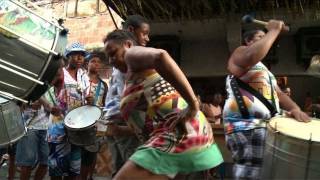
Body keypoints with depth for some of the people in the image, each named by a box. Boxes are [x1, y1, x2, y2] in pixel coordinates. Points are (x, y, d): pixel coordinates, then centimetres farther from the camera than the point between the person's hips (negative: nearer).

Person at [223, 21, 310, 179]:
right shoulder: (240, 52, 5)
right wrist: (274, 30, -10)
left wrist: (295, 109, 0)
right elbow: (251, 56, -22)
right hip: (246, 127, -10)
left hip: (268, 127, 10)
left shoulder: (265, 69, 32)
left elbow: (279, 94, 22)